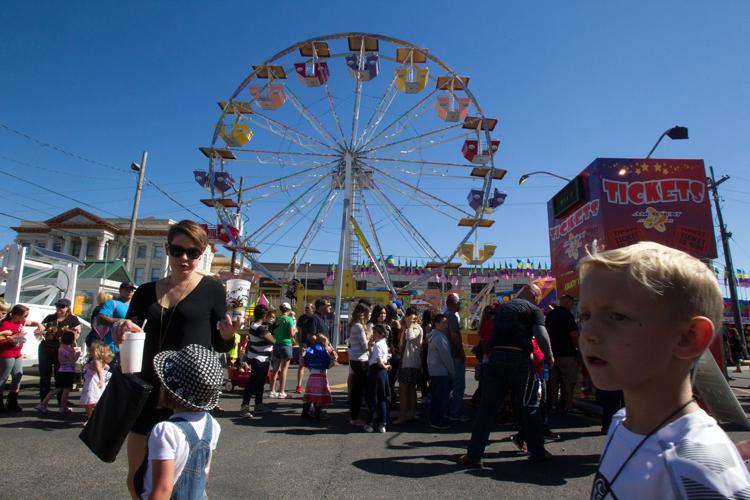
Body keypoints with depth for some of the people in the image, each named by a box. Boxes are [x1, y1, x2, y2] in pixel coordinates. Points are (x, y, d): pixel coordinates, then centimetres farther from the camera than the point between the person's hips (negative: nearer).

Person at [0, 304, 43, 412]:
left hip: (17, 354, 9)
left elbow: (32, 322, 23)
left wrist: (39, 325, 3)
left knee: (18, 375, 10)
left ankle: (12, 403, 19)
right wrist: (14, 337, -30)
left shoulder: (20, 322, 5)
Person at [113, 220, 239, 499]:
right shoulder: (146, 291, 7)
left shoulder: (212, 290, -5)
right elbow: (125, 334, 3)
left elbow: (220, 346, 0)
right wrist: (123, 330, -19)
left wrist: (228, 336, -22)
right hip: (149, 391, 5)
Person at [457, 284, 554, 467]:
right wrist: (549, 356, 4)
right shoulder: (534, 310, 5)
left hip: (495, 357, 4)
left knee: (487, 407, 5)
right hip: (519, 359, -3)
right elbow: (541, 335, -9)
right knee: (530, 407, 13)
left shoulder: (502, 307, 20)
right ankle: (537, 452, 25)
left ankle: (473, 455, 5)